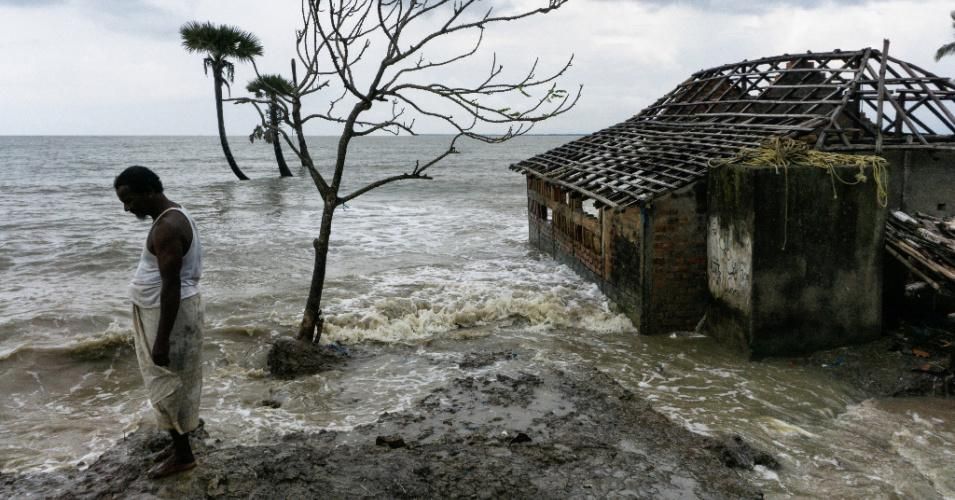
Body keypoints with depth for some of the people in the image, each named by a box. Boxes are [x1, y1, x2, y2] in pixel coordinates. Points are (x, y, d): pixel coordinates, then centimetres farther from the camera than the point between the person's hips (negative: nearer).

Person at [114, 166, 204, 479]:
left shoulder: (167, 227, -24)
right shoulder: (172, 216, 9)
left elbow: (171, 287, -26)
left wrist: (161, 339, -24)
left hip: (171, 314, -10)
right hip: (163, 310, 10)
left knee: (168, 385, 1)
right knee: (173, 383, 18)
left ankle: (183, 455, 14)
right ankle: (180, 442, 31)